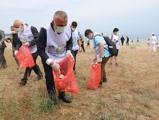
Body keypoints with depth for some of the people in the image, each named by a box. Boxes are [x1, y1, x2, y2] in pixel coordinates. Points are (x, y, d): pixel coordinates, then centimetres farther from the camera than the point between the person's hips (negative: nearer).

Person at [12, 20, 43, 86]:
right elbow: (18, 42, 2)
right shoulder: (18, 33, 0)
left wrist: (30, 43, -31)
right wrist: (16, 49, -16)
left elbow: (38, 38, -21)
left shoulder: (32, 28, -19)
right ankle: (39, 74, 35)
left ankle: (24, 79, 13)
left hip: (34, 50, -6)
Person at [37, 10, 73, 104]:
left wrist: (69, 51, -17)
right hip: (49, 60, -3)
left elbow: (70, 42, 3)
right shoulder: (45, 30, -30)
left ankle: (62, 94, 40)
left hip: (62, 59, 4)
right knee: (50, 79, 8)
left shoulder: (68, 28, -17)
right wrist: (51, 62, -34)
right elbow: (40, 50, -25)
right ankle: (52, 96, 33)